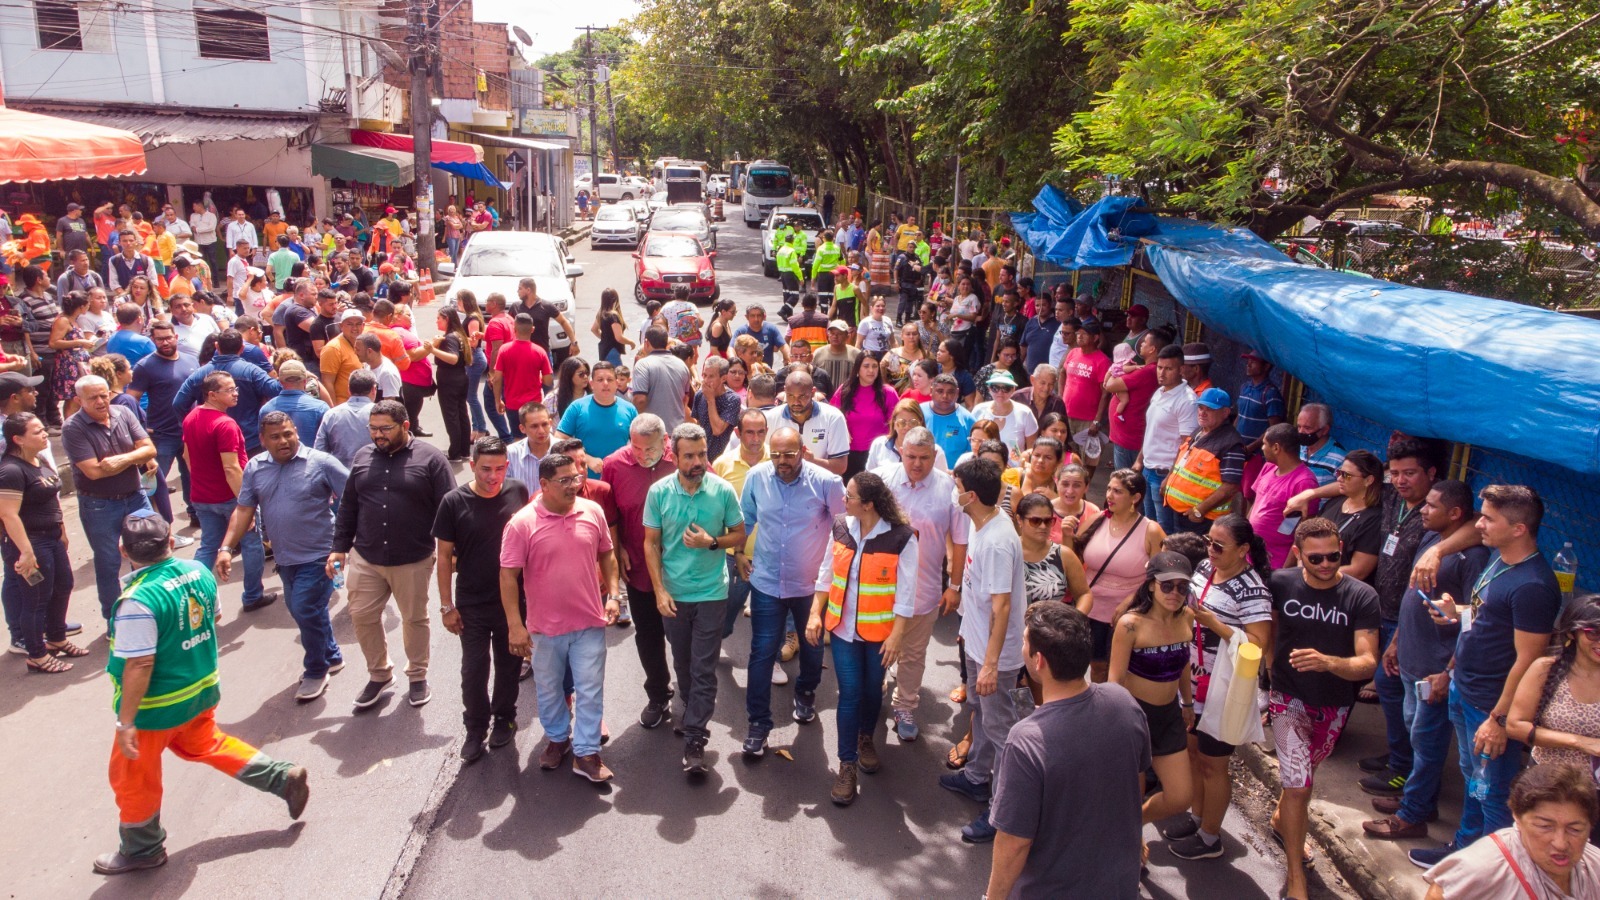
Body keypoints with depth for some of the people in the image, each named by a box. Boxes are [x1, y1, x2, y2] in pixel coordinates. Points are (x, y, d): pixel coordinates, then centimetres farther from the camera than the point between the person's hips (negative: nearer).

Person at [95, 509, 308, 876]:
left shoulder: (138, 601, -28)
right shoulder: (199, 572, -7)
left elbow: (139, 666, -26)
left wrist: (125, 722, -18)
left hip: (156, 708, -7)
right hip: (202, 691, 7)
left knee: (133, 778, 15)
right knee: (207, 745, 28)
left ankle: (141, 850, 34)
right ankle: (284, 778, 25)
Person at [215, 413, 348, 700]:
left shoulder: (321, 463, -12)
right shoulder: (255, 468, 3)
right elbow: (243, 510, 5)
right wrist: (226, 548, -4)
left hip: (317, 556, -6)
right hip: (285, 557, 6)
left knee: (306, 611, -6)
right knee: (299, 609, 17)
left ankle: (316, 671, 15)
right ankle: (331, 656, 39)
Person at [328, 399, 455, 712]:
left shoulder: (429, 459, -8)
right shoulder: (363, 457, 5)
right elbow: (348, 507, 11)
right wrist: (339, 547, 8)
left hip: (413, 560, -4)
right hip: (365, 558, 4)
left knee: (414, 618, 11)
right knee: (362, 616, 8)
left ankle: (418, 676, 30)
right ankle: (379, 674, 29)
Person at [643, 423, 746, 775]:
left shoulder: (723, 490, -8)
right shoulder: (659, 492, -6)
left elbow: (740, 534, 2)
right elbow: (651, 544, -1)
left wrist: (712, 542, -18)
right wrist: (660, 590, -8)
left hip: (711, 593, -2)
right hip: (673, 594, 2)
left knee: (704, 669, -2)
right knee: (682, 663, 18)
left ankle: (694, 740, 3)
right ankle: (694, 714, 41)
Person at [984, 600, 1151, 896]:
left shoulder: (1027, 742, -33)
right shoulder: (1123, 701, -16)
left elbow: (1014, 842, -24)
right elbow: (1137, 783, 2)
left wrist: (994, 895, -8)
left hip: (1054, 890, -4)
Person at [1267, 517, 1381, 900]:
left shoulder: (1362, 596, -19)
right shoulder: (1280, 584, -15)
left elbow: (1368, 663, -25)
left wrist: (1327, 662, -42)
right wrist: (1277, 671, 4)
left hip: (1334, 706, 2)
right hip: (1289, 697, -2)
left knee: (1304, 773, 24)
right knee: (1298, 781, -12)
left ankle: (1282, 818, 53)